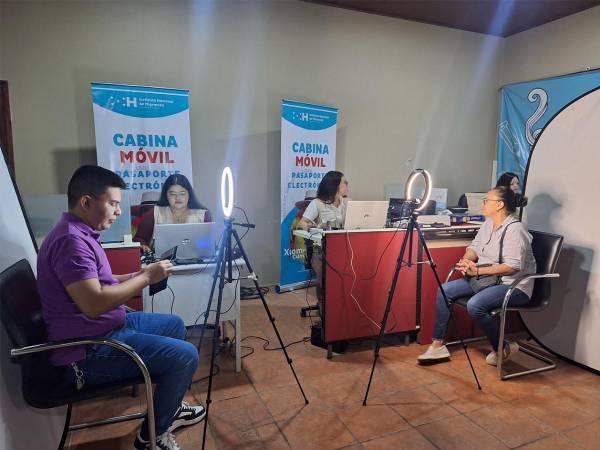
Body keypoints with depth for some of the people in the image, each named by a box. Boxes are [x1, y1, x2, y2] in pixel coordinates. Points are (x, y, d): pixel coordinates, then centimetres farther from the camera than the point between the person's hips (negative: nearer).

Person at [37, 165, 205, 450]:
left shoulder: (81, 233, 10)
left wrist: (140, 275, 5)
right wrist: (146, 278, -21)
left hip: (105, 328, 11)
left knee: (174, 325, 21)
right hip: (88, 351, -11)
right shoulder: (70, 239, -24)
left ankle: (167, 408, 32)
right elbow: (94, 304, -31)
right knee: (185, 356, -17)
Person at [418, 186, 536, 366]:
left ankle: (503, 349, -5)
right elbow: (474, 246, 14)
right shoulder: (488, 224, 9)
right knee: (445, 290, -6)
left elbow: (513, 266, -26)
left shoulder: (515, 229, -18)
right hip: (486, 279, 9)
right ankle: (438, 346, -1)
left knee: (475, 305, -32)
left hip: (514, 285, -9)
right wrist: (466, 260, -8)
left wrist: (478, 271, -26)